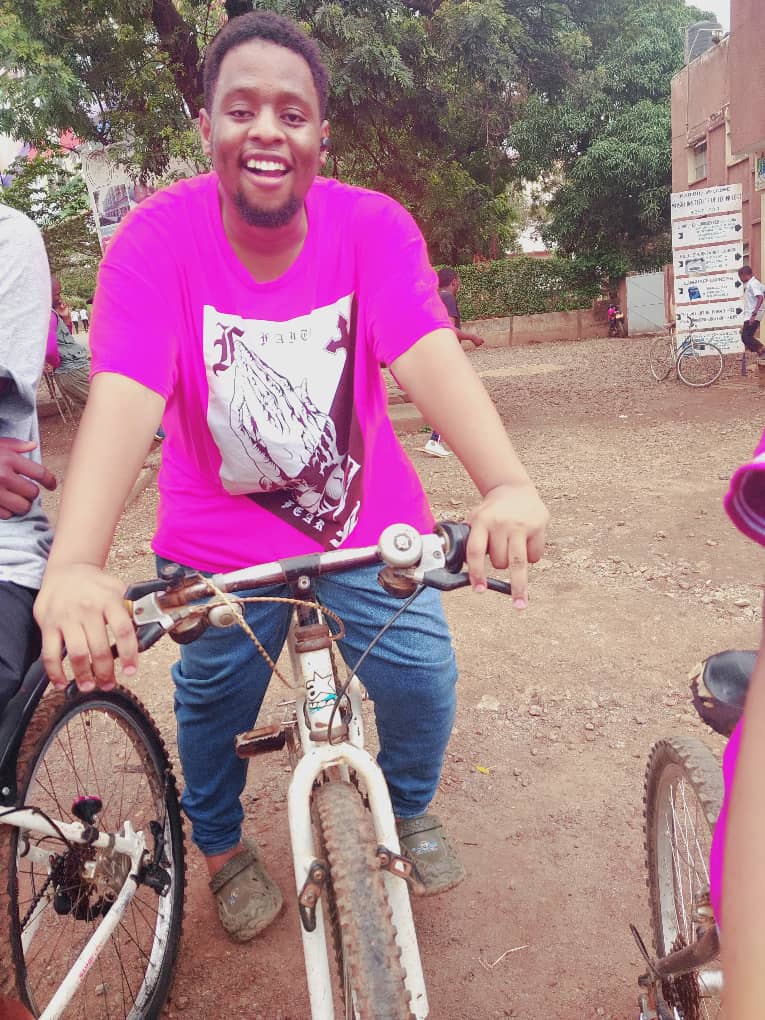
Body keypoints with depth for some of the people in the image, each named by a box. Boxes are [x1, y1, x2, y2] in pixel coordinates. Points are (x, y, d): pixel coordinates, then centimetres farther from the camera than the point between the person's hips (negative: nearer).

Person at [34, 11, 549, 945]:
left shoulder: (375, 227, -15)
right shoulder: (156, 239, -18)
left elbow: (428, 358, -29)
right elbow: (124, 398, -31)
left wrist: (508, 485, -48)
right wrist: (74, 566, -47)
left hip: (367, 517, 1)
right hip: (220, 536, 0)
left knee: (422, 677, 1)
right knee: (211, 700, 8)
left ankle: (409, 808, 36)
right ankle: (223, 849, 41)